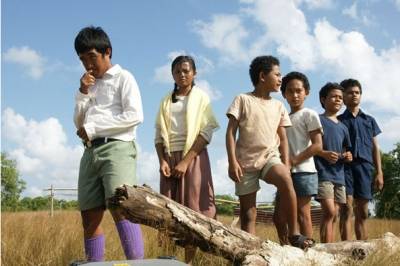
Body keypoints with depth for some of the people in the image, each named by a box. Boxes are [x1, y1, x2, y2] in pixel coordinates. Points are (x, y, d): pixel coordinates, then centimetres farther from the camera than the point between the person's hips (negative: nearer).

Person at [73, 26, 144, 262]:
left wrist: (93, 128, -6)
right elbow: (79, 123, 21)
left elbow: (135, 116, -9)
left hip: (117, 148, -6)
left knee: (121, 209, -22)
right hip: (91, 152, 7)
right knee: (89, 218, 0)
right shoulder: (91, 85, 24)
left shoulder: (123, 78, 5)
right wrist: (83, 92, 7)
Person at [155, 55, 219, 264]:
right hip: (170, 158, 4)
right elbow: (159, 134, 12)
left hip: (194, 156, -3)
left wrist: (185, 161, -15)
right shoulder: (166, 101, 16)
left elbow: (206, 133, -6)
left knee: (191, 209, -8)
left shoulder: (201, 97, 4)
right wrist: (162, 160, -6)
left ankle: (189, 261, -6)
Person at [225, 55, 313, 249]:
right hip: (246, 161, -2)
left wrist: (286, 165, 2)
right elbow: (231, 132, -4)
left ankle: (294, 233, -20)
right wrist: (232, 161, -14)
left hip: (270, 157, 2)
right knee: (248, 213, -1)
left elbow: (282, 138, 13)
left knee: (286, 180, -30)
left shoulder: (278, 106, 12)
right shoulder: (243, 99, 0)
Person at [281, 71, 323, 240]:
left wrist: (293, 160, -15)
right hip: (287, 172, 7)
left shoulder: (309, 115, 0)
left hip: (303, 171, -7)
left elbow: (317, 145, -9)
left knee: (302, 214, -7)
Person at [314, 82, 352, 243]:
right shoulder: (317, 120, -1)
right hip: (323, 173, -7)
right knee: (329, 212, -17)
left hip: (339, 175, 7)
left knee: (333, 216, 7)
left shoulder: (343, 127, 19)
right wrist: (323, 154, -19)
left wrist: (348, 156, 4)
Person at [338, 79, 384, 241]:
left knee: (362, 212, 3)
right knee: (347, 208, -13)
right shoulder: (338, 121, 12)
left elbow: (375, 147, 16)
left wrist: (379, 172, 9)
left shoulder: (369, 120, 21)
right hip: (345, 165, -3)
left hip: (364, 165, 3)